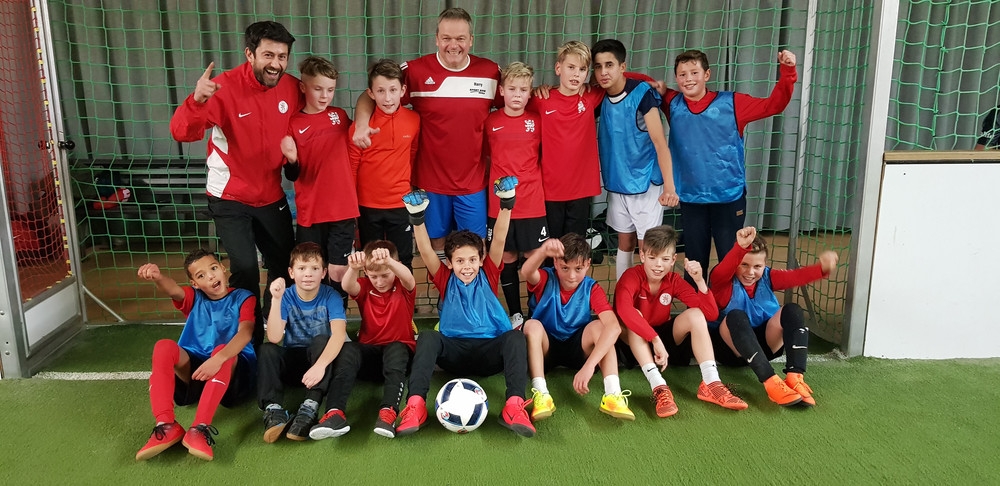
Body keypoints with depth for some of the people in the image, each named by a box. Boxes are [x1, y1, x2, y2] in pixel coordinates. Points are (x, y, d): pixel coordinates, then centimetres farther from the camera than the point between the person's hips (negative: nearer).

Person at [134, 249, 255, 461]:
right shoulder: (194, 298, 11)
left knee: (222, 350, -35)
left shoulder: (243, 298, 2)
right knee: (164, 346, -23)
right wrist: (157, 277, -42)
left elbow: (245, 333, -19)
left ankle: (200, 429, -45)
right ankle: (166, 425, -34)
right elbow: (172, 290, -15)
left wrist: (218, 358, -38)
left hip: (234, 369, -3)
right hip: (194, 367, 3)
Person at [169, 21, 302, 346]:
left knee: (285, 266, 15)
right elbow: (182, 133, -30)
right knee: (245, 270, -11)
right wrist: (197, 100, -49)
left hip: (272, 197, 5)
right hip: (230, 199, -5)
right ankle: (251, 341, 10)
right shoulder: (225, 87, -21)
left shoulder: (292, 88, -8)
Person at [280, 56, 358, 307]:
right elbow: (293, 175, -5)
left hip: (343, 208, 2)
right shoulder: (293, 124, -3)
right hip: (310, 212, -1)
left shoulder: (340, 116, 5)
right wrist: (292, 160, -24)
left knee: (339, 270, 5)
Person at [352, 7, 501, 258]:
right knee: (436, 244, 15)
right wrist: (362, 123, -21)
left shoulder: (491, 72, -1)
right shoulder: (415, 71, -7)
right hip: (431, 181, -1)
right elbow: (370, 96, -2)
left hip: (474, 182, 1)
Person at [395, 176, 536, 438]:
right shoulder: (446, 280, 11)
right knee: (427, 337, -29)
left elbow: (498, 241, -3)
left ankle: (514, 406, -44)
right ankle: (415, 404, -41)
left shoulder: (488, 276, 11)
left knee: (515, 336, -30)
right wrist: (417, 217, -20)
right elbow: (425, 251, -4)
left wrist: (506, 205, -17)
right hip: (454, 352, 0)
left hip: (490, 351, 0)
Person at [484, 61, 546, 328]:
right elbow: (485, 155, 12)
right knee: (507, 258, 8)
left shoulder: (537, 120, 1)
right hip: (500, 203, 1)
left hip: (532, 202, 0)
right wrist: (499, 179, 5)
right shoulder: (490, 121, 1)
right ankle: (515, 314, 21)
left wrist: (533, 177, 4)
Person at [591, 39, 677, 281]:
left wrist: (669, 186, -23)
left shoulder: (642, 93, -15)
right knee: (625, 244, 16)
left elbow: (660, 142, -16)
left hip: (645, 184, -5)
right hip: (617, 184, 5)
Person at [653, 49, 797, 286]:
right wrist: (656, 88, -5)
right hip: (690, 198, 2)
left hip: (729, 196, -2)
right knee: (694, 261, 15)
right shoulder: (673, 104, 1)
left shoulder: (731, 103, -5)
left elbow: (773, 105, -1)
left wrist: (787, 72, -12)